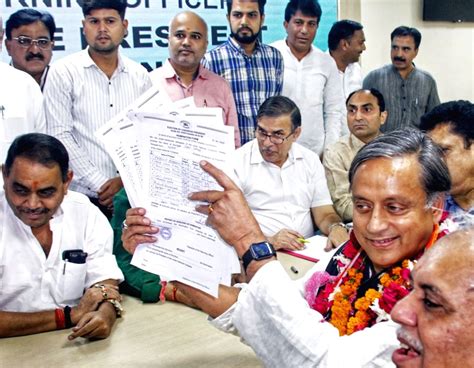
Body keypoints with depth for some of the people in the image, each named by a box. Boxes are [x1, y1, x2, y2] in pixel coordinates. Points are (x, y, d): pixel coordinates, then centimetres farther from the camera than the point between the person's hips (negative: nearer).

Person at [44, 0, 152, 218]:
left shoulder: (140, 75, 7)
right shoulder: (63, 72, -1)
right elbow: (60, 136, -7)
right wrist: (100, 185, -11)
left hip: (132, 194, 2)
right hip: (82, 196, -2)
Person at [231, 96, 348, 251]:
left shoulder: (311, 160, 10)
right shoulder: (237, 162, -4)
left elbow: (324, 214, 11)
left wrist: (336, 227, -12)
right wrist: (267, 241, -24)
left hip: (307, 250, 3)